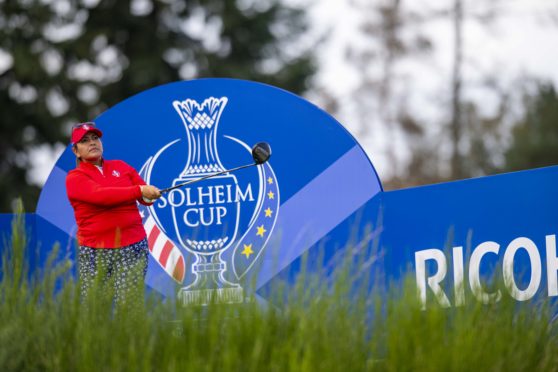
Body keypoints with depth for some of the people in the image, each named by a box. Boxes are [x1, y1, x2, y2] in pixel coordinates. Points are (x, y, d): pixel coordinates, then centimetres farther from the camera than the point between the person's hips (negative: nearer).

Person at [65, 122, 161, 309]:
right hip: (94, 251, -2)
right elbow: (100, 195, -16)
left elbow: (146, 196, 10)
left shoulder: (121, 167, 15)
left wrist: (149, 196, -14)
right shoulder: (74, 178, 2)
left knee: (131, 307, -8)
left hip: (132, 247, 2)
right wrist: (138, 190, -22)